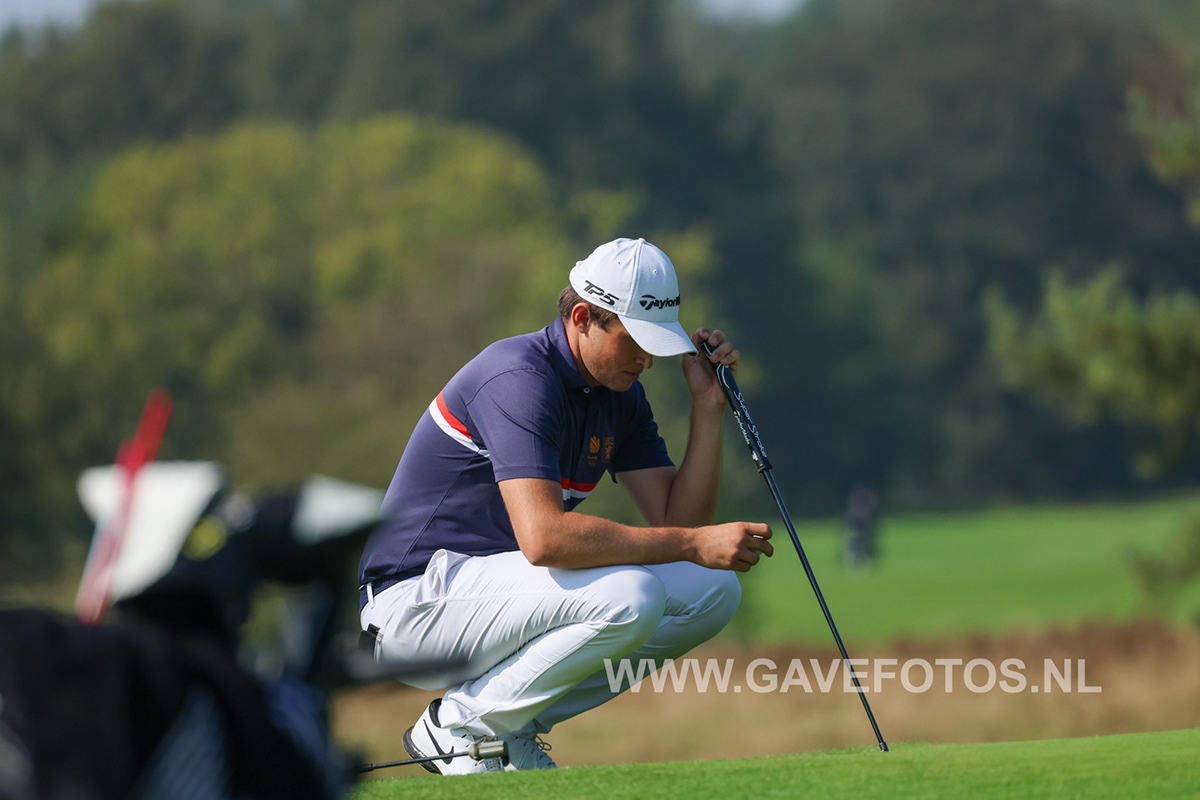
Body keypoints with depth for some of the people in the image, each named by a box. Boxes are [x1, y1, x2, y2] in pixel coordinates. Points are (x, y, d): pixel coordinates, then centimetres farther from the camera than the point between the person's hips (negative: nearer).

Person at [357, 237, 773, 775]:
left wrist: (708, 405, -6)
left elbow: (677, 520, 4)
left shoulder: (621, 394, 8)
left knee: (714, 590, 0)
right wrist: (693, 544, -31)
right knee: (629, 598, -31)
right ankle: (461, 726, -12)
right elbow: (543, 537, -34)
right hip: (416, 601, -9)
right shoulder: (519, 378, -21)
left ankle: (517, 726, 2)